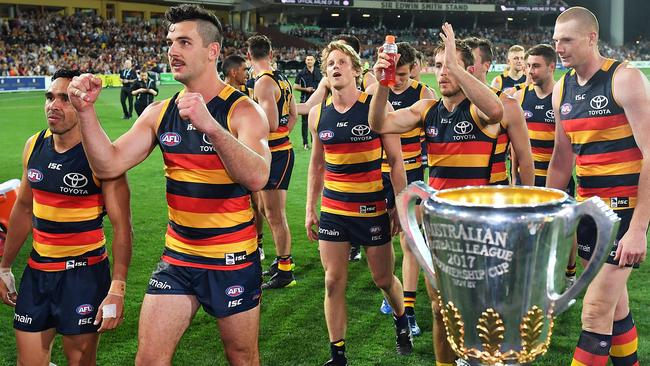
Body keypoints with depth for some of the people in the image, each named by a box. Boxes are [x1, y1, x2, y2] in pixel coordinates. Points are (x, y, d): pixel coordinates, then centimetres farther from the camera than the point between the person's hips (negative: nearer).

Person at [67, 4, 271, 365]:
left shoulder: (243, 110, -13)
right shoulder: (159, 113, 3)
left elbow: (256, 177, -30)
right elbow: (109, 165, -4)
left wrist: (210, 126, -44)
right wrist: (86, 111, -18)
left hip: (233, 261, -4)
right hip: (176, 258, 4)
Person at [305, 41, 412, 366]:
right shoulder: (318, 114, 2)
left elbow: (395, 160, -4)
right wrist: (310, 209, 11)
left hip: (373, 208, -3)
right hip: (332, 211, 3)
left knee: (384, 279, 10)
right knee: (333, 282, 3)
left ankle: (401, 319, 42)